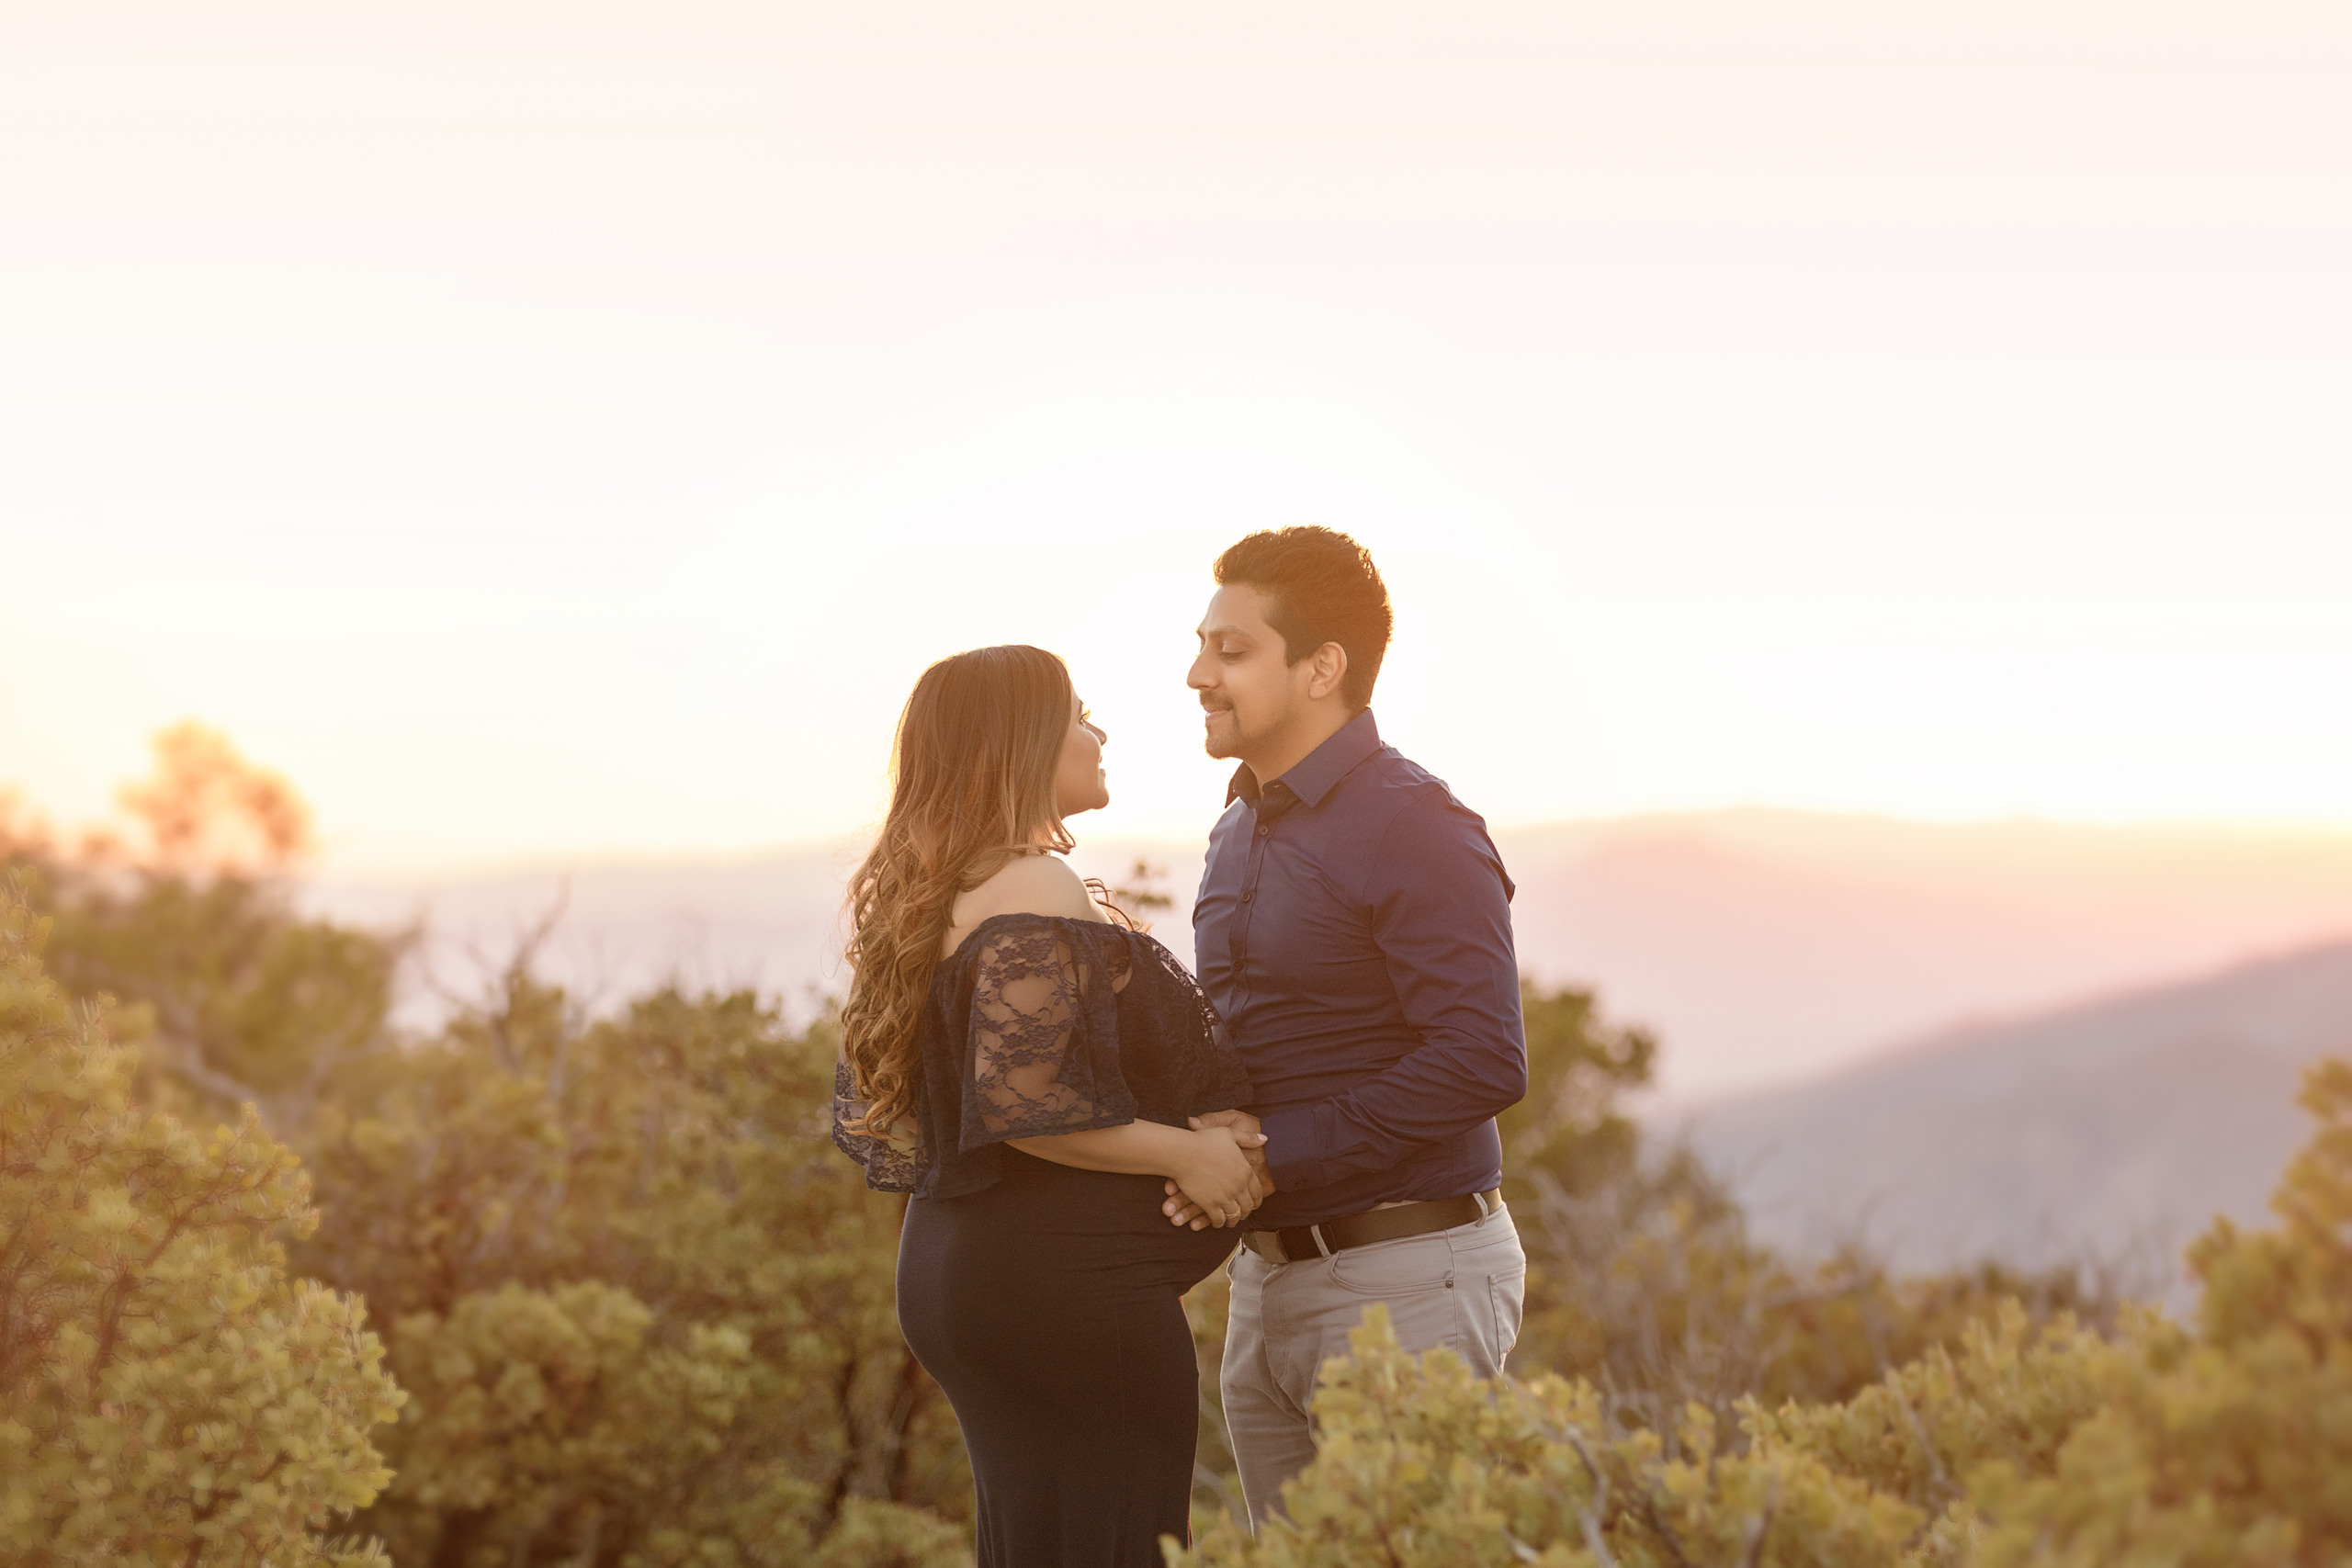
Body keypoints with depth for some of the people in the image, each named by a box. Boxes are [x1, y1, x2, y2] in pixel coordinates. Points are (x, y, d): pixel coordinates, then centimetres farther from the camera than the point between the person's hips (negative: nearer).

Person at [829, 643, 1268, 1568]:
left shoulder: (930, 896, 14)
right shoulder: (1033, 897, -16)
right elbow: (1024, 1103, -25)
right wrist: (1187, 1153, -15)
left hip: (958, 1271, 10)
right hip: (1069, 1285, -10)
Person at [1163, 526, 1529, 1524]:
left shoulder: (1415, 829, -13)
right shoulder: (1239, 834, 15)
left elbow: (1482, 1061, -22)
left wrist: (1277, 1152, -20)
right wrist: (1207, 1146, 2)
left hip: (1406, 1277, -9)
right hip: (1267, 1278, 9)